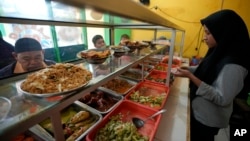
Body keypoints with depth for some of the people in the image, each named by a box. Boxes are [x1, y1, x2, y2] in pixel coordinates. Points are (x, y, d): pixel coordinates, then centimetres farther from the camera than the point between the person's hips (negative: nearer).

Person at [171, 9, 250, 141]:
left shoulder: (233, 64, -28)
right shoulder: (220, 53, 0)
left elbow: (222, 99, -28)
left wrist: (191, 77, -34)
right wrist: (188, 68, -4)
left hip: (208, 119, -8)